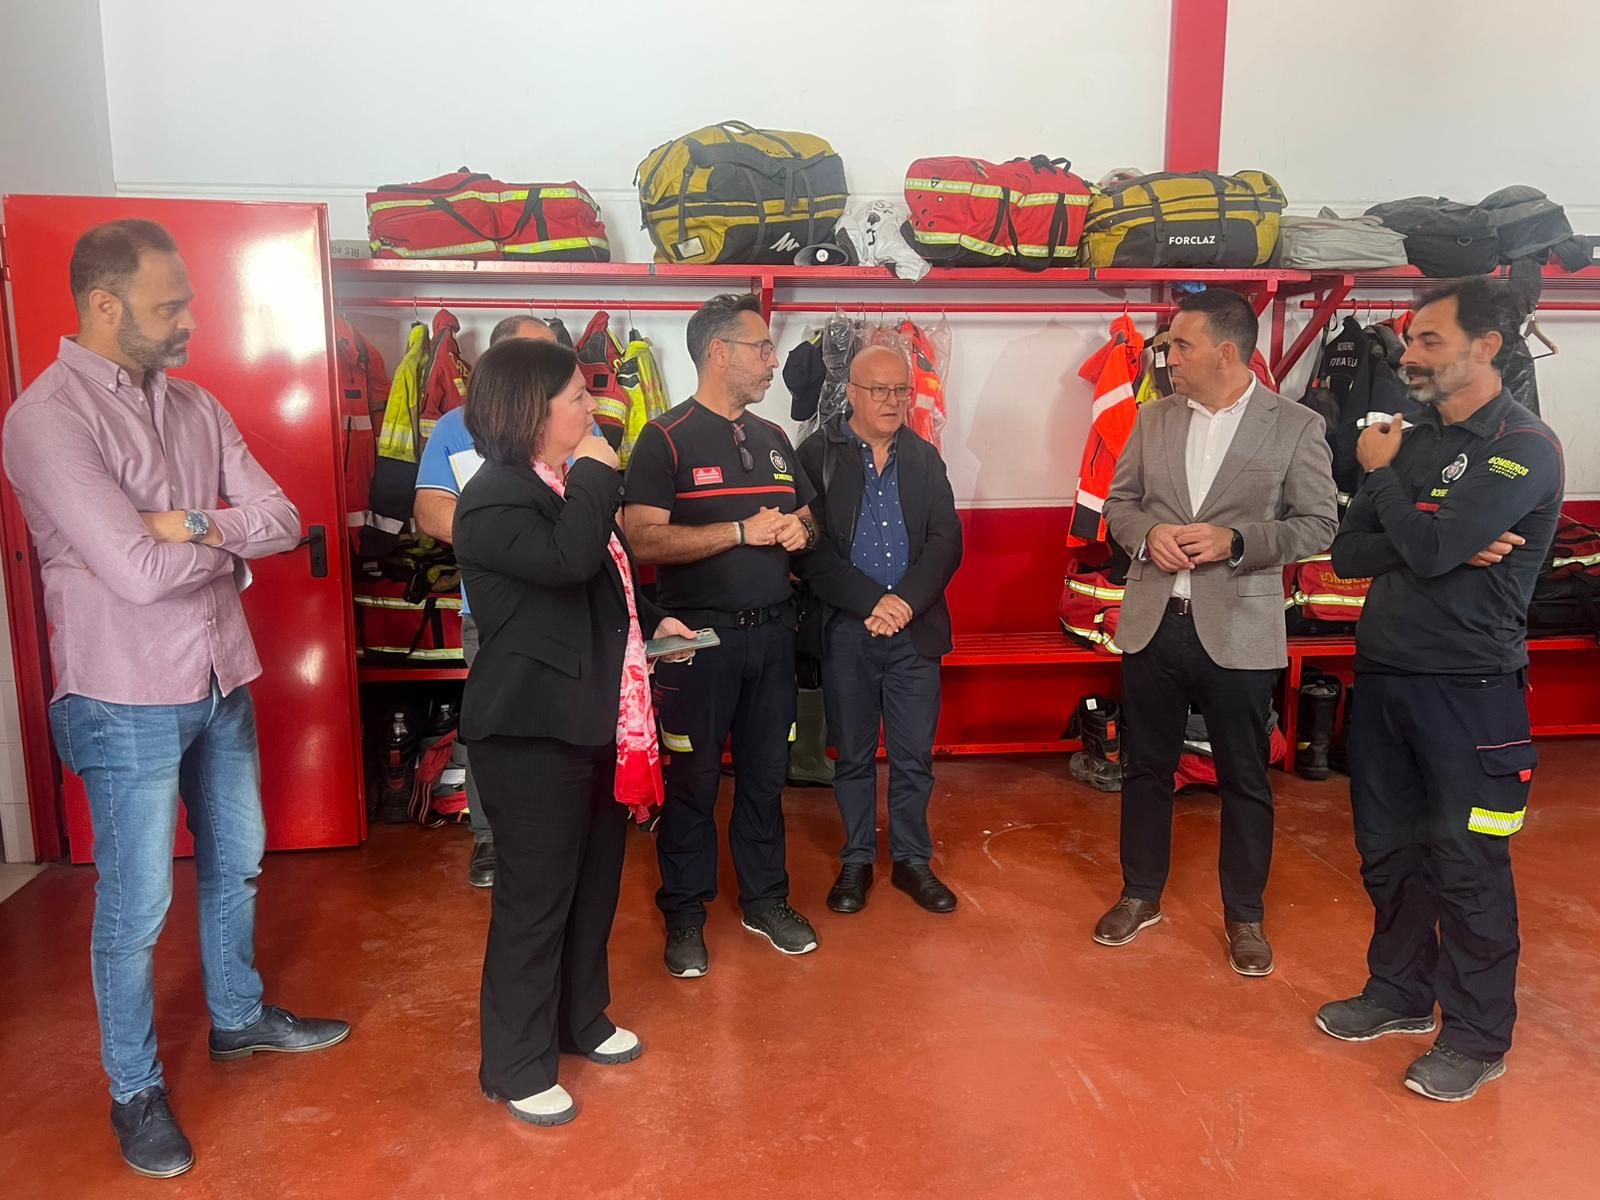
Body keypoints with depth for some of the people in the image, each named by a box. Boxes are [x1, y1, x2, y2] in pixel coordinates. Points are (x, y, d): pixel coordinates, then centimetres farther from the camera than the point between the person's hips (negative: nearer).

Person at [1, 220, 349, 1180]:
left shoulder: (195, 406, 5)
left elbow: (283, 520, -1)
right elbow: (138, 571, -25)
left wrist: (196, 524, -19)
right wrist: (230, 542, -8)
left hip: (222, 683, 7)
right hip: (127, 703, -6)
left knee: (235, 863, 20)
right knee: (137, 906, 6)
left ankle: (239, 1017, 42)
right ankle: (135, 1089, 27)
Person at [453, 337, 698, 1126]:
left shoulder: (567, 485, 13)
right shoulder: (494, 498, -16)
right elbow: (566, 561, -34)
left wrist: (654, 619, 12)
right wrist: (596, 476, -20)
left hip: (595, 718, 10)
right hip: (533, 730, -9)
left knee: (596, 880, 20)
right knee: (535, 895, 1)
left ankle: (580, 1019, 39)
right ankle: (515, 1067, 19)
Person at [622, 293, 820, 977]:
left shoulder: (773, 439, 13)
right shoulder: (667, 438, -8)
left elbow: (806, 515, 23)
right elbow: (645, 539, -18)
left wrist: (799, 530, -1)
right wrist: (743, 530, -20)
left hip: (771, 631, 6)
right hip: (699, 635, -6)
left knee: (766, 771, 15)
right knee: (692, 778, 5)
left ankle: (765, 900, 30)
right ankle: (685, 914, 21)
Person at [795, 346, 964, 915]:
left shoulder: (925, 457, 10)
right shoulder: (817, 454, -2)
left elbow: (947, 539, 2)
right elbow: (810, 544, -10)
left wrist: (905, 600, -14)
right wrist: (872, 602, -17)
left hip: (916, 629, 3)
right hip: (846, 630, -2)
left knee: (915, 756, 9)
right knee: (853, 755, 10)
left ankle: (912, 860, 25)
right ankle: (856, 860, 26)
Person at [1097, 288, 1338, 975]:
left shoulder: (1296, 427, -4)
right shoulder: (1153, 418, 7)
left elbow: (1318, 526, -4)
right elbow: (1119, 502, 11)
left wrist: (1235, 540, -18)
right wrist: (1148, 532, -10)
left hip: (1238, 630, -3)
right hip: (1151, 623, 4)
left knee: (1244, 780, 9)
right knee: (1145, 766, 14)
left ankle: (1244, 915, 27)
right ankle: (1141, 894, 32)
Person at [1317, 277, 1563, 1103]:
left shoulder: (1525, 448, -12)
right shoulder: (1411, 439, 9)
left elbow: (1428, 548, -24)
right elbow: (1349, 552, 3)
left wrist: (1381, 473, -6)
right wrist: (1446, 547, -14)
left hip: (1468, 689, -6)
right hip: (1382, 676, 7)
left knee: (1467, 866, 4)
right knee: (1389, 851, 15)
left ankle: (1478, 1039, 20)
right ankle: (1400, 993, 33)